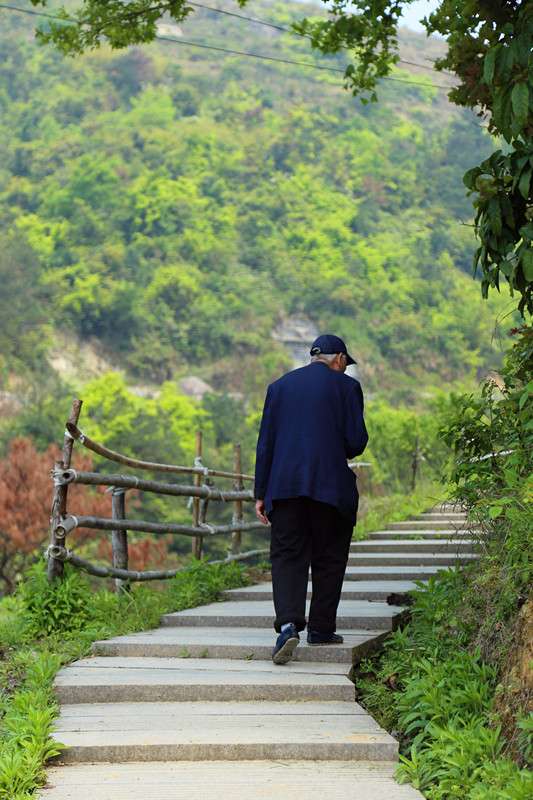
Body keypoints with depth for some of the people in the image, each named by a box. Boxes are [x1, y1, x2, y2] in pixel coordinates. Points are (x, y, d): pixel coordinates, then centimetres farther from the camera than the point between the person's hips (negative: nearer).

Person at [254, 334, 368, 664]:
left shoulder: (279, 386, 12)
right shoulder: (346, 386, 2)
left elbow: (265, 443, 9)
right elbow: (357, 440, -5)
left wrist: (261, 493, 12)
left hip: (285, 485, 2)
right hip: (331, 486, -2)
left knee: (287, 556, 1)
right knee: (328, 559, 11)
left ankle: (288, 625, -17)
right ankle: (321, 628, 16)